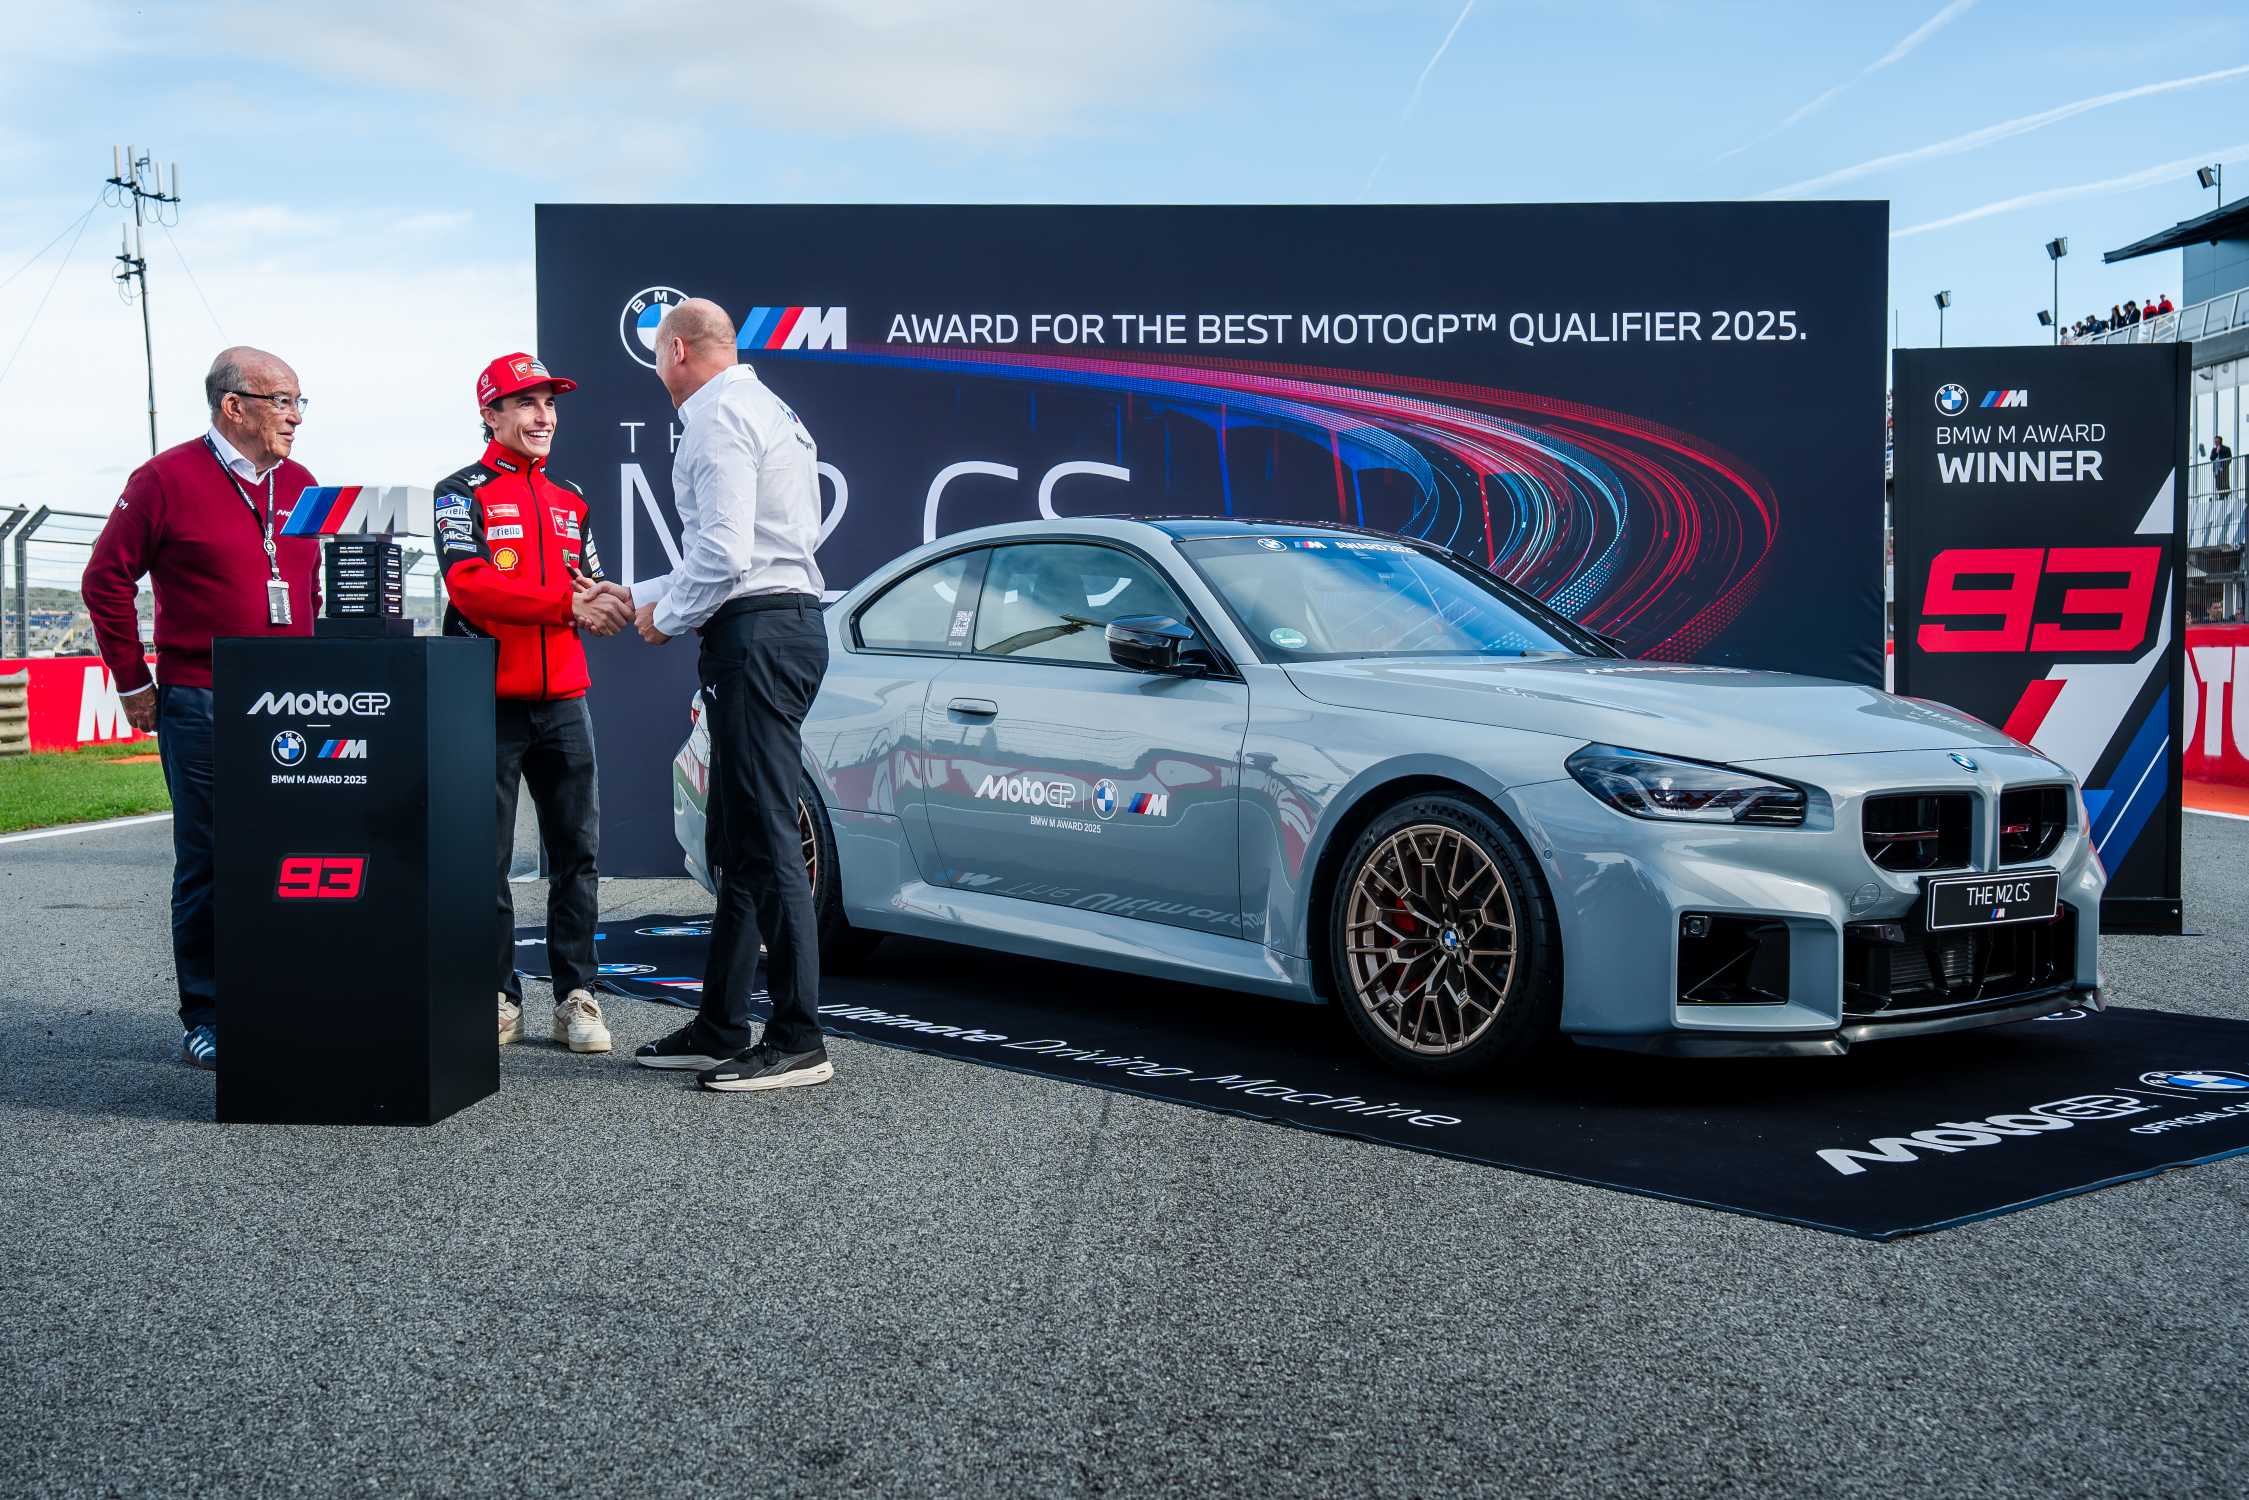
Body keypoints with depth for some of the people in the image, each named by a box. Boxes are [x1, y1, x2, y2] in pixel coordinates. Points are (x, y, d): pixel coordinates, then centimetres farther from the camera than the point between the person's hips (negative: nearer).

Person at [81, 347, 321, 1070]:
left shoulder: (300, 485, 13)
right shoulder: (167, 479, -4)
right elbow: (107, 581, -1)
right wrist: (134, 684, -1)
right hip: (201, 707, -5)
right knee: (208, 867, 1)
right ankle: (206, 1021, 11)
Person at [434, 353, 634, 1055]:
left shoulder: (570, 500, 18)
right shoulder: (461, 494, 0)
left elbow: (592, 586, 16)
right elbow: (470, 586, -16)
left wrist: (609, 601, -9)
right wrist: (569, 603, -23)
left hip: (563, 701, 5)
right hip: (489, 703, -5)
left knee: (578, 852, 4)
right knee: (487, 858, 2)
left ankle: (576, 997, 11)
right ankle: (499, 998, 11)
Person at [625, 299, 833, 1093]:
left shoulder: (719, 415, -8)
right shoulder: (768, 409, 25)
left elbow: (724, 552, -19)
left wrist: (667, 618, -2)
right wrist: (633, 596, 32)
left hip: (756, 633, -11)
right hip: (786, 619, 11)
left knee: (765, 839, -10)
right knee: (736, 841, 12)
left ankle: (799, 1040, -8)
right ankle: (720, 1028, 18)